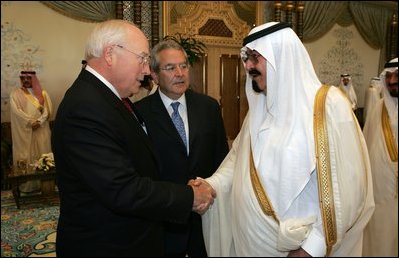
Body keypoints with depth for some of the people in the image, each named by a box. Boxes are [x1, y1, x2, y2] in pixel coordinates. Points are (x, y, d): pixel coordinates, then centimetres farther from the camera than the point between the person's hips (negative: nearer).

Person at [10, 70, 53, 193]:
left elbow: (48, 109, 2)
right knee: (26, 157, -2)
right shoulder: (16, 93, 4)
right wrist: (31, 122, -16)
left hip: (41, 130, 2)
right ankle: (27, 185, 3)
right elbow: (17, 111, -7)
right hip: (24, 131, -2)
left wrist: (39, 121, -14)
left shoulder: (42, 93, 11)